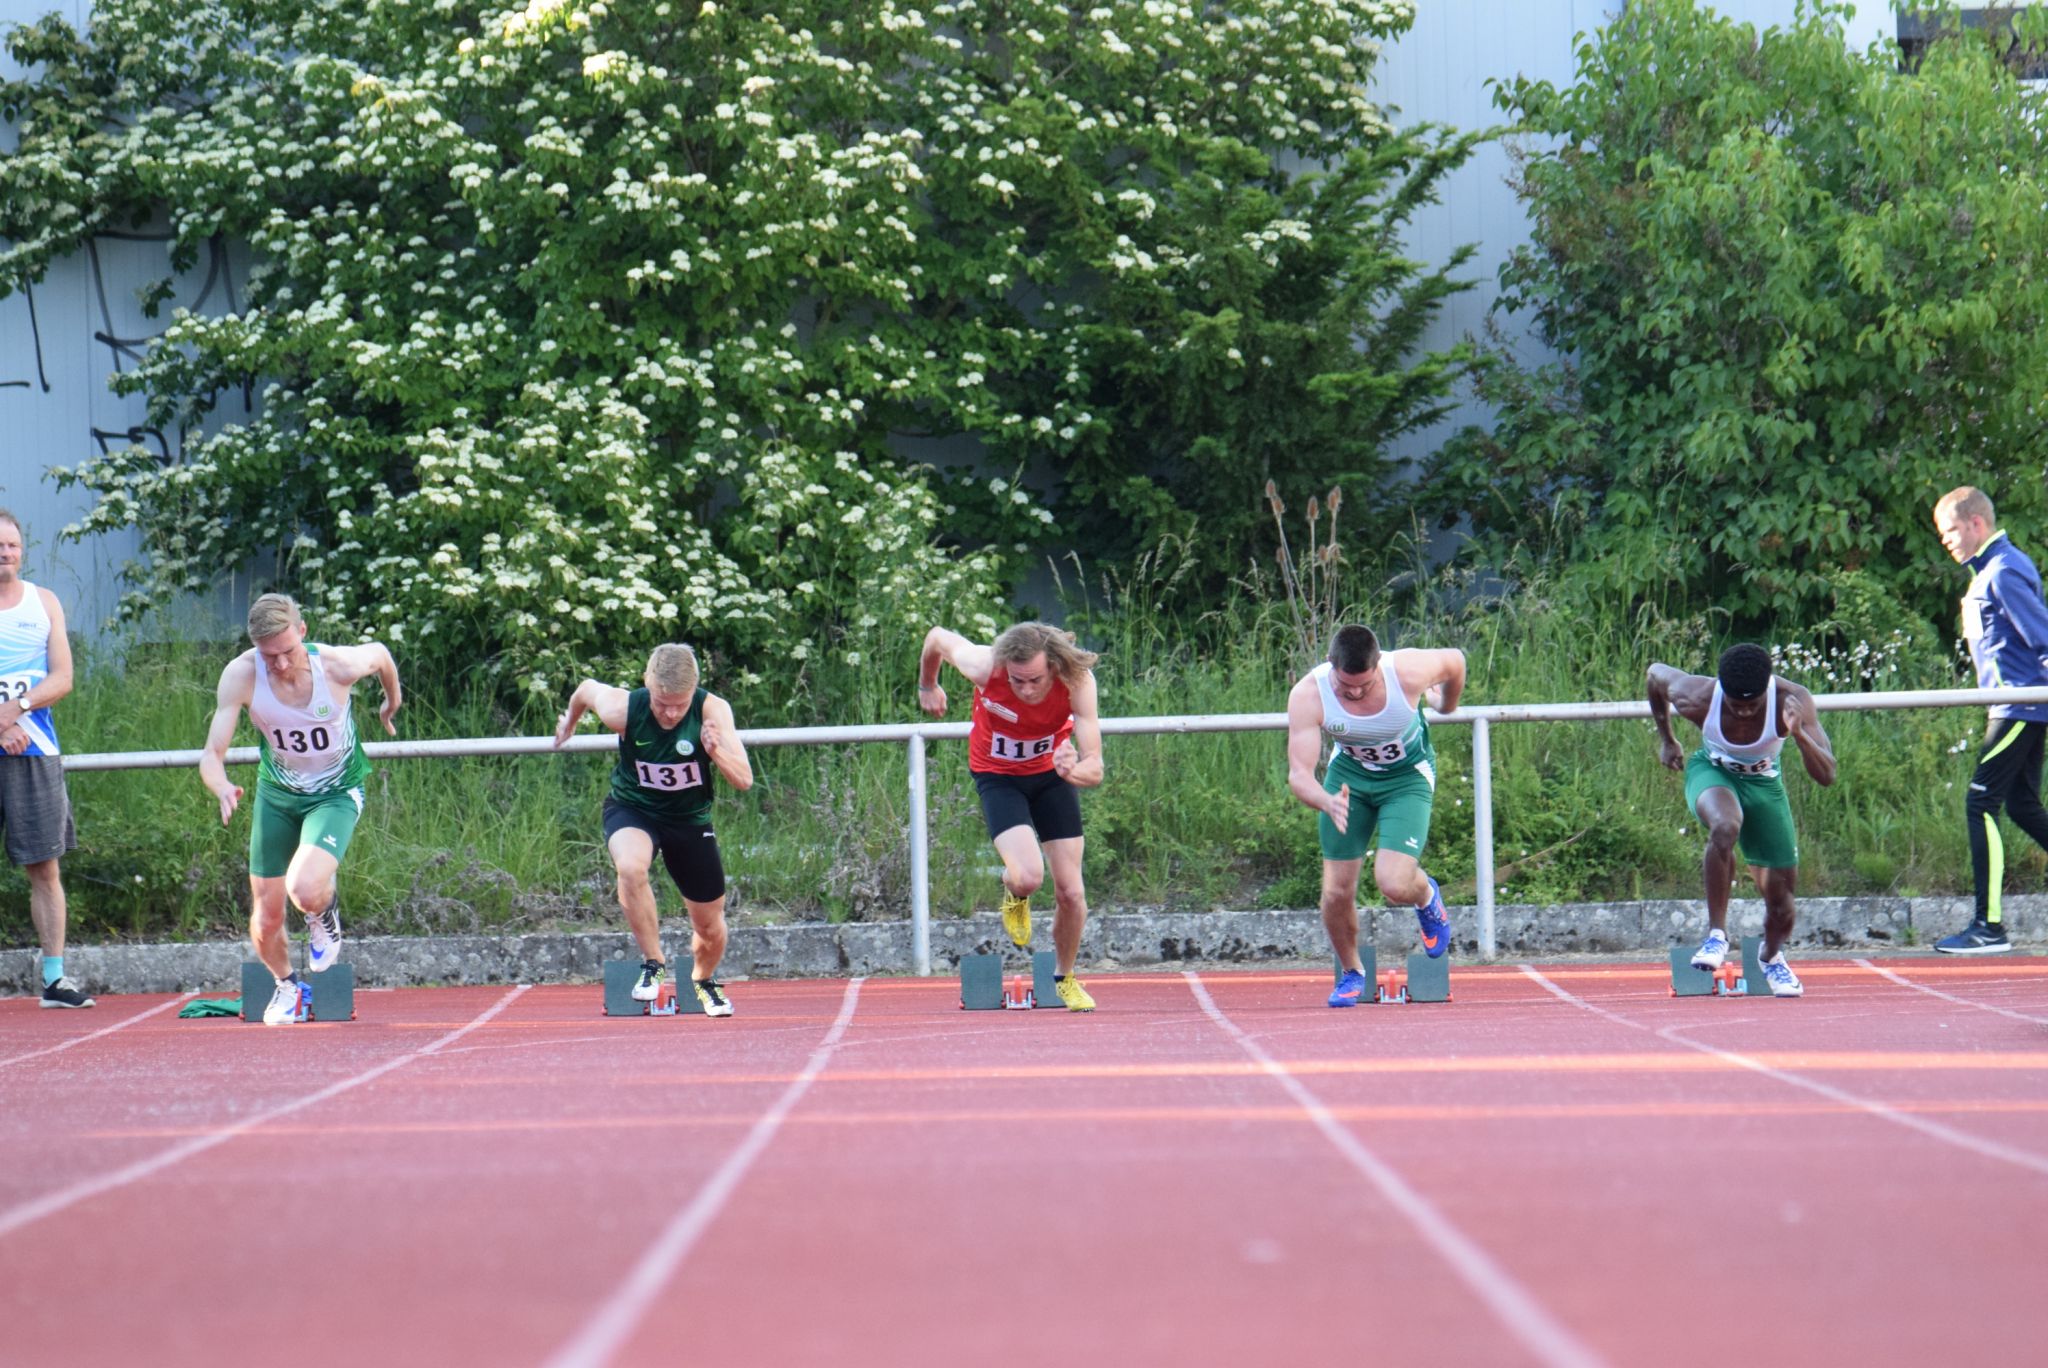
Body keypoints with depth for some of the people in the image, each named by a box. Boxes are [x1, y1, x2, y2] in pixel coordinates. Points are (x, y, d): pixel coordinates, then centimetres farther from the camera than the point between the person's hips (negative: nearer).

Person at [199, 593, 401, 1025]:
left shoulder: (339, 665, -26)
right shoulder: (241, 676, -23)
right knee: (266, 918, 5)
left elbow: (380, 653, -1)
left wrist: (392, 702, 18)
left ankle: (325, 916, 11)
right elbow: (212, 755, -23)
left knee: (305, 890, -28)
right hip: (277, 794, 2)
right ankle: (286, 986, 39)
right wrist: (222, 788, -46)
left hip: (335, 794, -2)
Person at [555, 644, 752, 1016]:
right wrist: (570, 721, 19)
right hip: (632, 808, -2)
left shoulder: (712, 710, -23)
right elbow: (587, 688, -1)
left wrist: (717, 752, -43)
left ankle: (704, 981, 44)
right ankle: (653, 964, -20)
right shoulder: (622, 709, -25)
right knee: (631, 867, -37)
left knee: (710, 927, 9)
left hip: (690, 818, 2)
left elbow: (744, 781, -23)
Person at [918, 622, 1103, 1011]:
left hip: (1051, 772, 1)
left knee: (1071, 893, -1)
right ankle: (1015, 895, 15)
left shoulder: (1078, 680, -30)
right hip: (998, 774, -1)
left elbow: (1094, 768, -31)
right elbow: (938, 637, -10)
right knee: (1028, 876, -25)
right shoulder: (983, 665, -33)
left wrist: (1073, 771, -55)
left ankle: (1064, 979, 28)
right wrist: (927, 685, 10)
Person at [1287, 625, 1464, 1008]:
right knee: (1337, 892, -3)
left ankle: (1427, 898, 18)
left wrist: (1446, 706, 14)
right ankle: (1351, 973, 27)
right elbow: (1298, 773, -30)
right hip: (1348, 774, 2)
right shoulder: (1308, 696, -29)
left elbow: (1455, 661, -8)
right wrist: (1327, 802, -52)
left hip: (1407, 776, -2)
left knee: (1394, 884, -21)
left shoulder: (1409, 673, -31)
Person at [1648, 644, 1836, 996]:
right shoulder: (1697, 698, -31)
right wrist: (1665, 739, 3)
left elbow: (1827, 776, -34)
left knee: (1780, 892, 4)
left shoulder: (1792, 701, -32)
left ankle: (1772, 958, 39)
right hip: (1712, 771, -2)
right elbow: (1656, 673, -7)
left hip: (1763, 782, 2)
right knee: (1725, 827, -38)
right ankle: (1716, 934, -23)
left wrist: (1799, 734, -52)